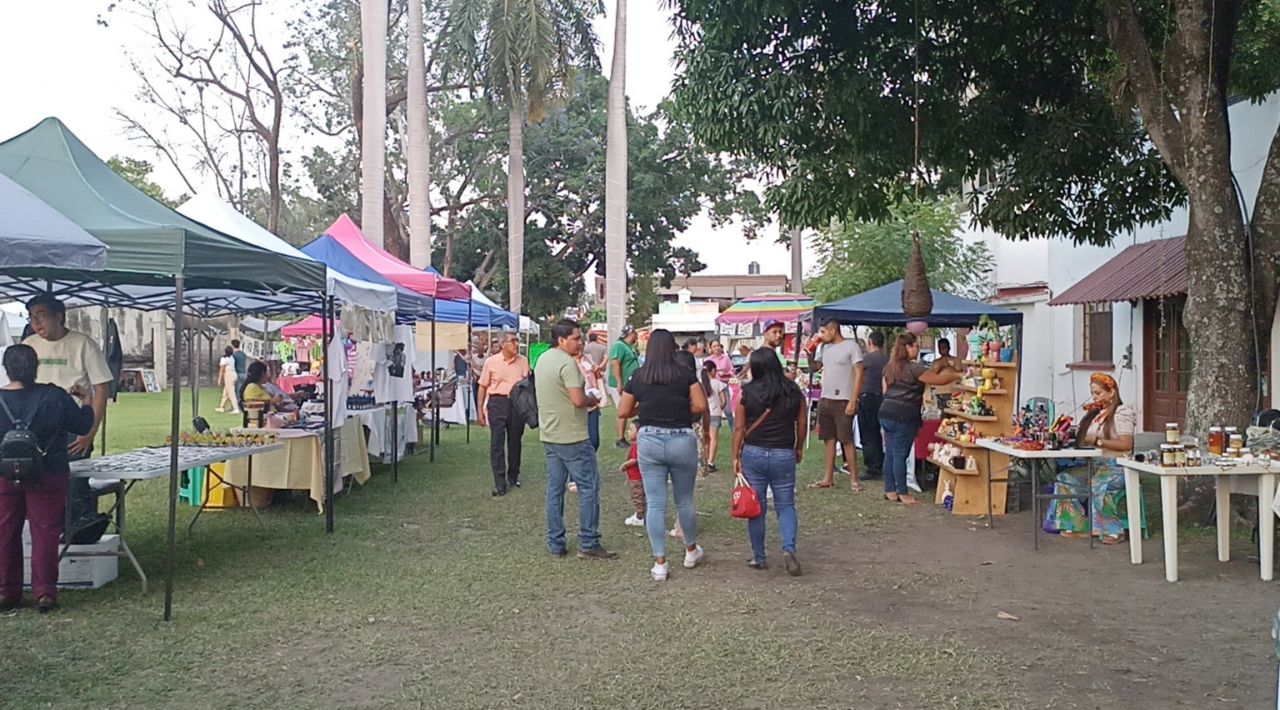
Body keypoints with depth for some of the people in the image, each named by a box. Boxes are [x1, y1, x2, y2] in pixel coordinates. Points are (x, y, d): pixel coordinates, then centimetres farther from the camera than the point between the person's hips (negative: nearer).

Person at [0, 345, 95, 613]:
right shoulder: (54, 396, -13)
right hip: (47, 477, -1)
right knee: (44, 534, 6)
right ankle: (45, 593, 7)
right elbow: (83, 425, -2)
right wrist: (87, 400, 15)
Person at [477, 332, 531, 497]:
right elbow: (483, 386, 4)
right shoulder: (491, 362, -1)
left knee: (515, 441, 11)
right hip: (497, 402, -2)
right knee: (497, 443, -4)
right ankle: (500, 483, -1)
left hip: (517, 403, 2)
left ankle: (513, 476, 27)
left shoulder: (523, 361, 5)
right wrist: (480, 410, 2)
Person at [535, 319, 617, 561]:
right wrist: (593, 400, -4)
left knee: (555, 489, 11)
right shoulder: (567, 363, -18)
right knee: (589, 487, -1)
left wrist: (586, 400, 13)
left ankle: (556, 544, 15)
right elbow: (578, 399, -25)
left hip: (549, 435, 9)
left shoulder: (542, 359, 12)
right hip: (572, 436, -9)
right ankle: (588, 544, 1)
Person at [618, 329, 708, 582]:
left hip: (649, 441, 1)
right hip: (682, 440, -1)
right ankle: (691, 551, 34)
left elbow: (623, 412, 6)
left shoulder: (638, 378, 3)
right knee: (684, 501, 15)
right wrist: (681, 411, 9)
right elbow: (701, 406, -7)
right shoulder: (685, 374, -2)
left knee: (655, 504, 5)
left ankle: (660, 563, 7)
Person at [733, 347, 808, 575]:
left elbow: (739, 428, -3)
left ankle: (758, 558, 16)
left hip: (753, 454, -1)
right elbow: (802, 424, 6)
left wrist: (736, 456, 5)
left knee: (756, 507, 9)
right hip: (784, 454, 1)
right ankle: (789, 548, -11)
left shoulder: (747, 393, -6)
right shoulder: (794, 392, -1)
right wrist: (799, 448, 21)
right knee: (786, 505, 11)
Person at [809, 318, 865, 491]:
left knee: (847, 440, -4)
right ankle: (828, 478, 14)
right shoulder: (826, 347, 15)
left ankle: (854, 479, 2)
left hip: (843, 401, -7)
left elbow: (859, 374, -10)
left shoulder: (851, 346, -7)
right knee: (828, 439, 9)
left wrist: (853, 401, -15)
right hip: (825, 399, 7)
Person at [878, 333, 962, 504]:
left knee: (890, 454, 11)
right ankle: (902, 493, 3)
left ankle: (890, 491, 16)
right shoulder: (913, 368, -11)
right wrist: (958, 375, 4)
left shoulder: (890, 366, 14)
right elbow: (940, 380, -12)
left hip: (886, 413, 8)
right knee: (900, 455, -3)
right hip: (903, 416, -8)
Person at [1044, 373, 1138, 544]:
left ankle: (1114, 531, -23)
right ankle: (1076, 526, -12)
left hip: (1116, 465, -8)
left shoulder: (1122, 412, -4)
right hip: (1093, 464, 8)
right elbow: (1086, 440, 20)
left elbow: (1126, 444, -15)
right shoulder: (1095, 413, 20)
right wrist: (1076, 436, -1)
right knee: (1064, 478, -12)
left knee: (1101, 485, -36)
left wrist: (1098, 441, -18)